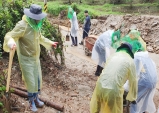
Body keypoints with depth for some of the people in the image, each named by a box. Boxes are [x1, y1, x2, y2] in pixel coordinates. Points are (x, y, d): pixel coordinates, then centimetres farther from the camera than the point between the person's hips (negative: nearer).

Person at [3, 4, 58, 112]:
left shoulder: (37, 25, 1)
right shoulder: (22, 25, -23)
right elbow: (9, 36, -26)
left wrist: (50, 43, 25)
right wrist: (11, 43, -49)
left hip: (36, 58, 7)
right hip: (26, 59, -7)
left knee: (38, 80, 19)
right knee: (31, 83, 4)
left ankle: (36, 99, 42)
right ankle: (32, 103, 29)